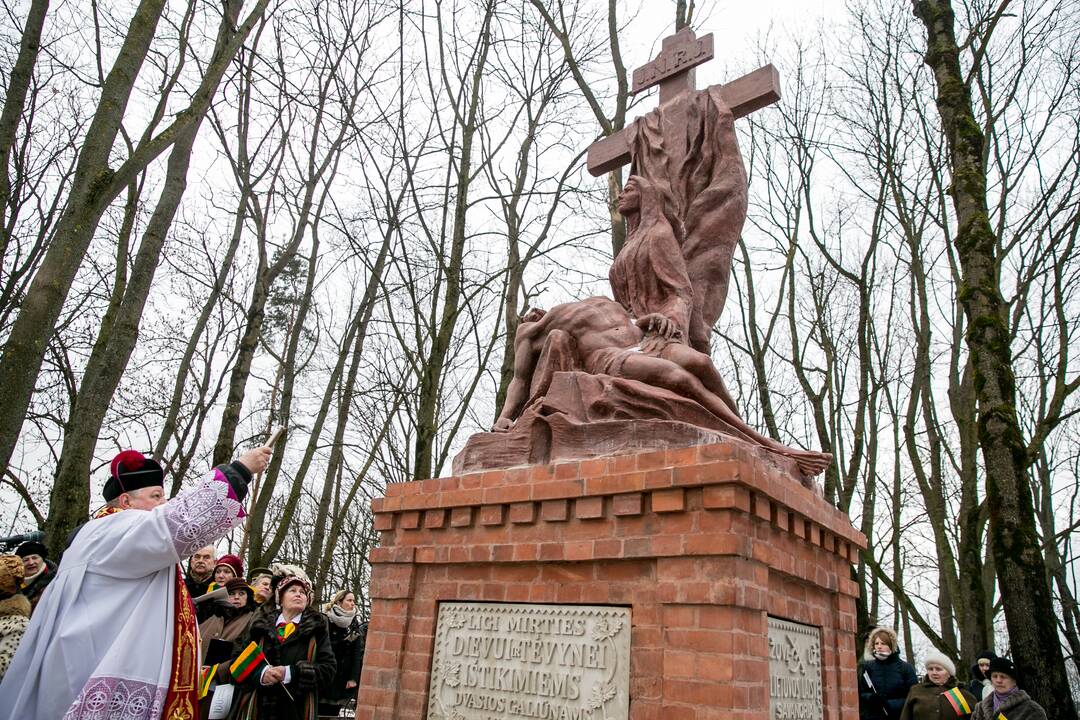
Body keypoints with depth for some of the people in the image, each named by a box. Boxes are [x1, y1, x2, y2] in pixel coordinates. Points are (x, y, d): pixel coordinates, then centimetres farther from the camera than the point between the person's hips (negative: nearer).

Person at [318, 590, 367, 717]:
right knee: (319, 710, -1)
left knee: (333, 711, 4)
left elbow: (358, 653, 1)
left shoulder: (355, 625, 5)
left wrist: (354, 678, -6)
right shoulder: (325, 620, -6)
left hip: (343, 677, 3)